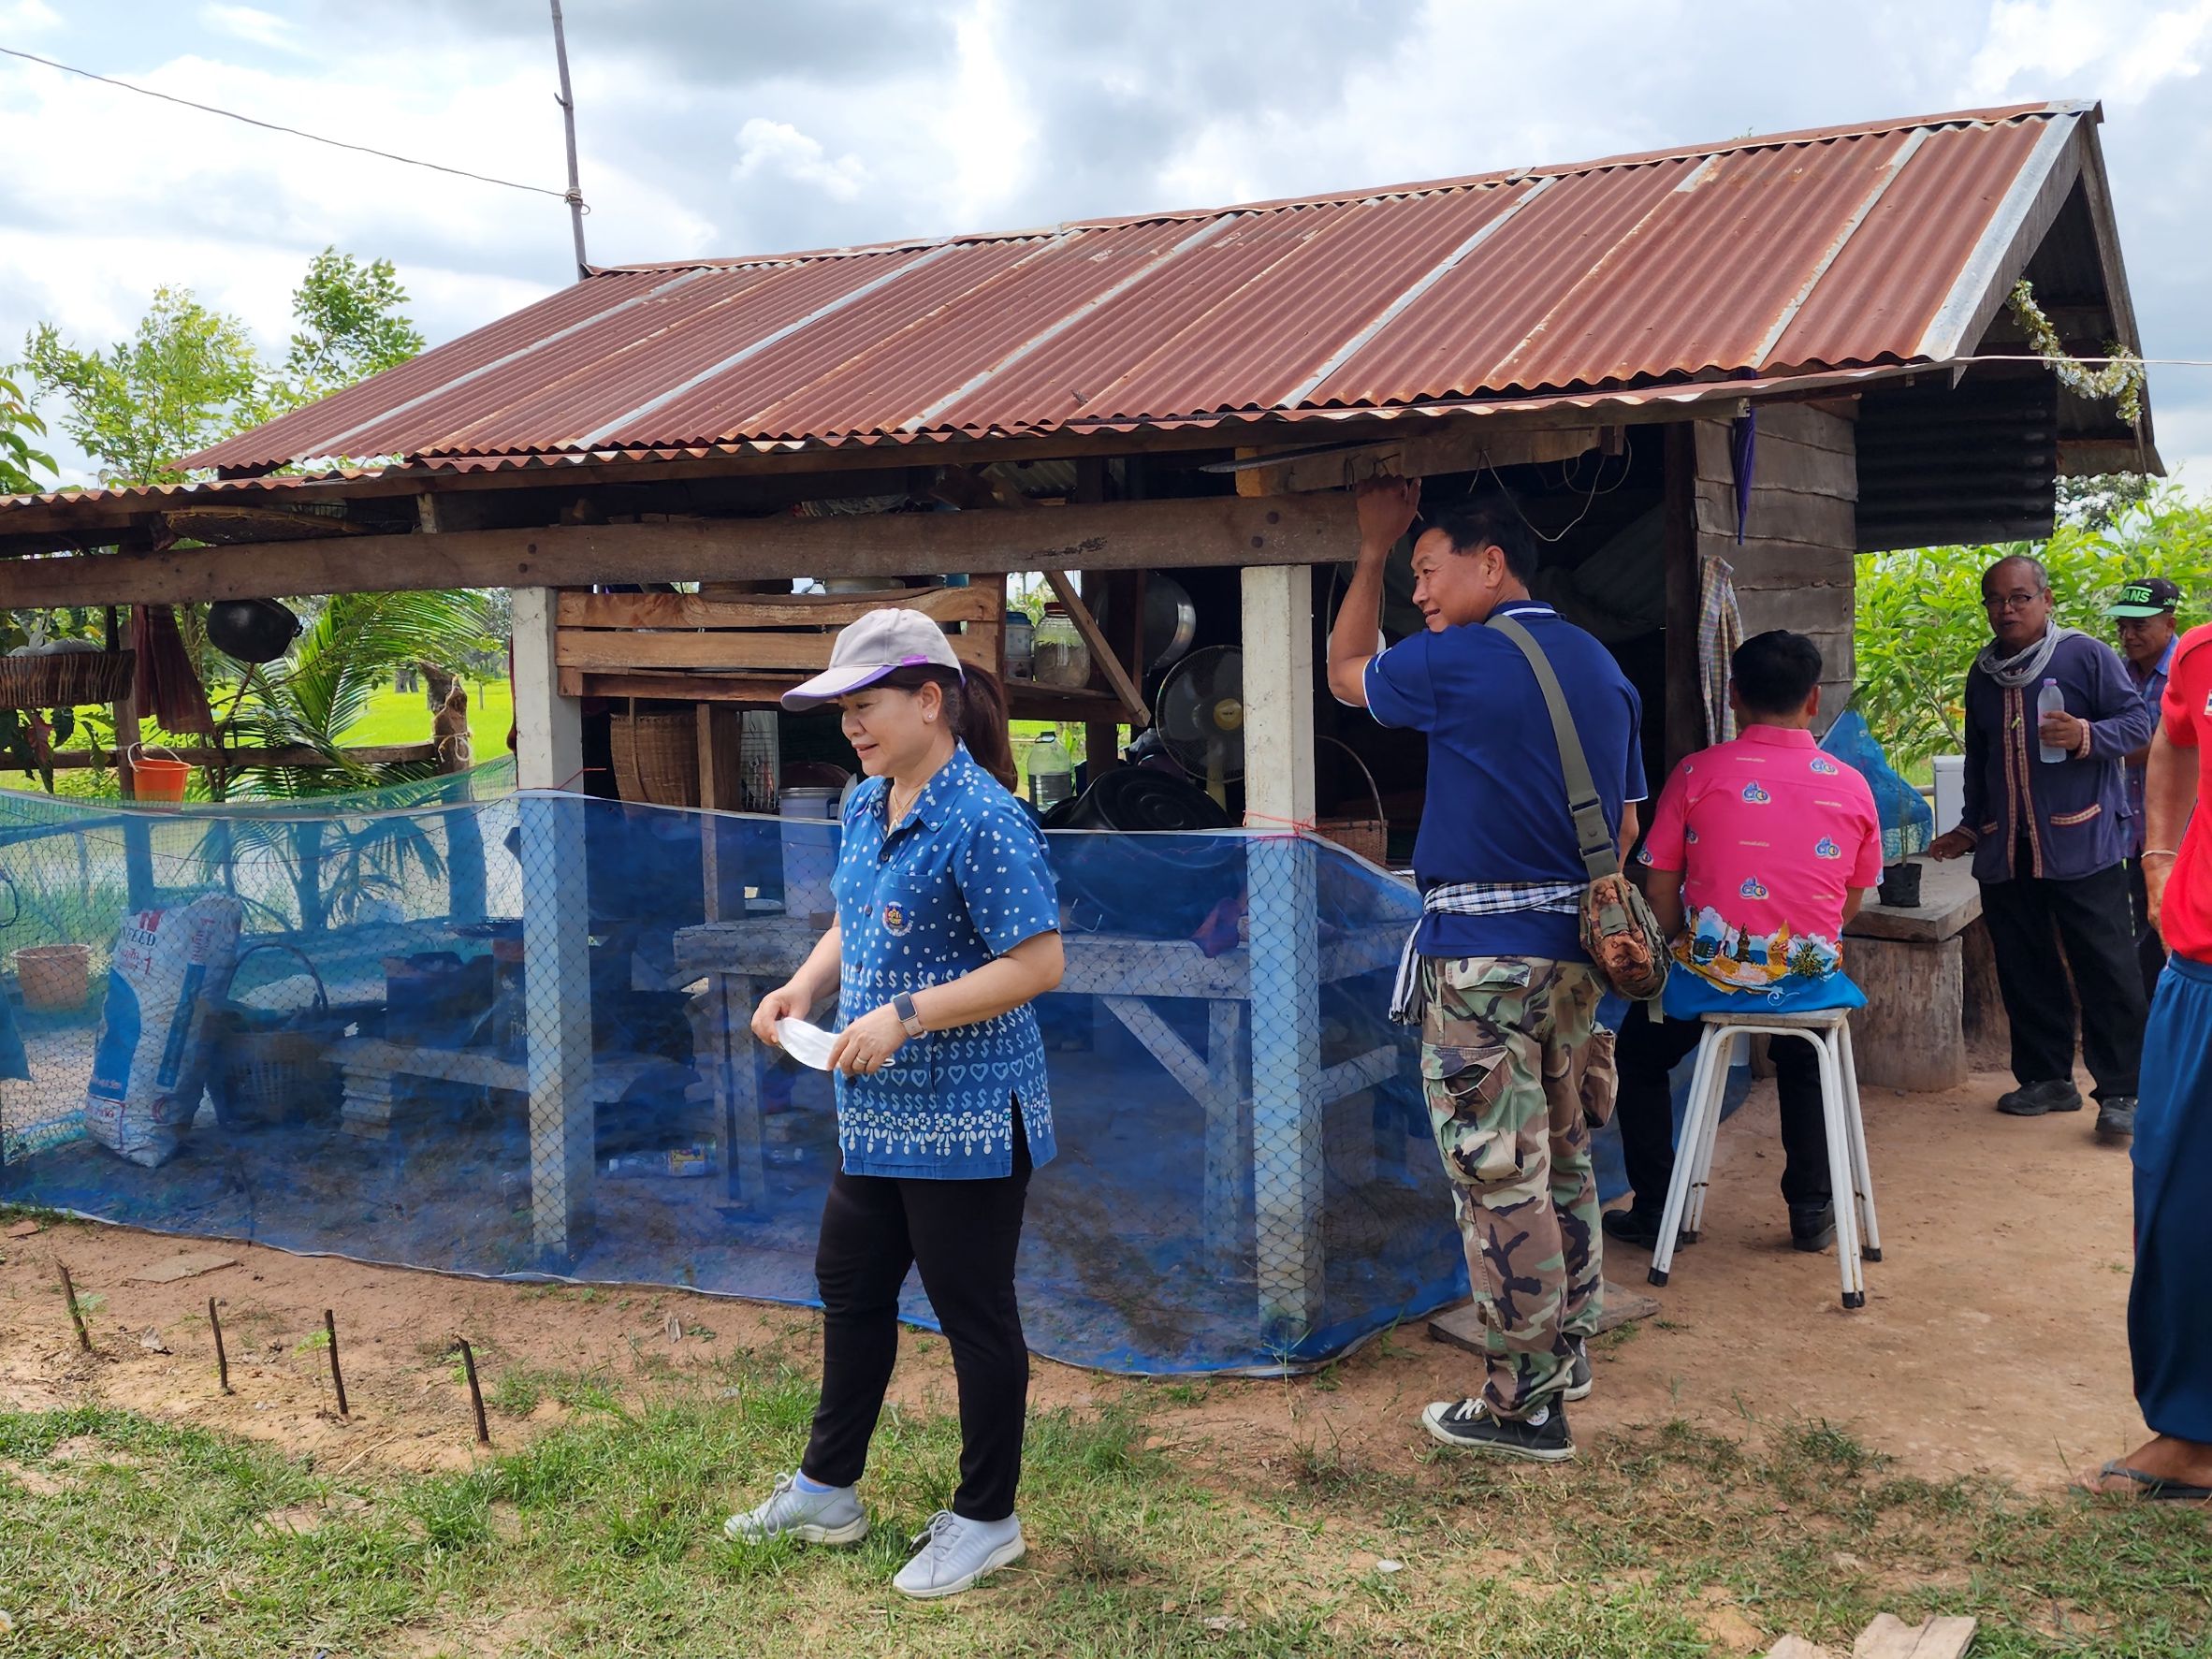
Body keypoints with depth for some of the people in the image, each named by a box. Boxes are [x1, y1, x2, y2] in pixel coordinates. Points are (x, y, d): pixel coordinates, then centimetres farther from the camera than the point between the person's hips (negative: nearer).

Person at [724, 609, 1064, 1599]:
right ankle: (826, 1491, 38)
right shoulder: (866, 807, 7)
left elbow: (1038, 964, -23)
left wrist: (904, 1015, -26)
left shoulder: (981, 820, -21)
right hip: (875, 1112, 9)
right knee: (850, 1291, 20)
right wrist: (804, 986, 0)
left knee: (973, 1315, 6)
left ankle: (985, 1522, 23)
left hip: (965, 1122, -9)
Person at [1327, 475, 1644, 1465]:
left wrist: (1374, 549, 14)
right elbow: (1625, 825, 17)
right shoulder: (1601, 667, 12)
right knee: (1562, 1159, 18)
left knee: (1499, 1176, -3)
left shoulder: (1459, 662, -12)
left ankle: (1524, 1404, 2)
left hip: (1480, 951, -8)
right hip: (1573, 946, 8)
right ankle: (1566, 1348, 31)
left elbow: (1345, 671, 8)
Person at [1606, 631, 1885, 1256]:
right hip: (1813, 980, 3)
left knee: (1640, 1054, 27)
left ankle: (1653, 1209, 25)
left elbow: (1659, 889, -4)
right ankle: (1811, 1209, 33)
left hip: (1713, 975, -3)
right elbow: (1852, 901, 8)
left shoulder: (1698, 773, -8)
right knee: (1802, 1063, 36)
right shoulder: (1852, 786, 0)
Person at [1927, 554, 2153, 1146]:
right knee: (2025, 974, 10)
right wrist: (1972, 827, 24)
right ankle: (2047, 1079, 21)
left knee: (2107, 973, -6)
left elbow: (2138, 723, -5)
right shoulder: (1983, 676, 15)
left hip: (2082, 847, -6)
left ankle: (2120, 1092, -1)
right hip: (2006, 853, 6)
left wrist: (2088, 736, -24)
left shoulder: (2087, 656, -3)